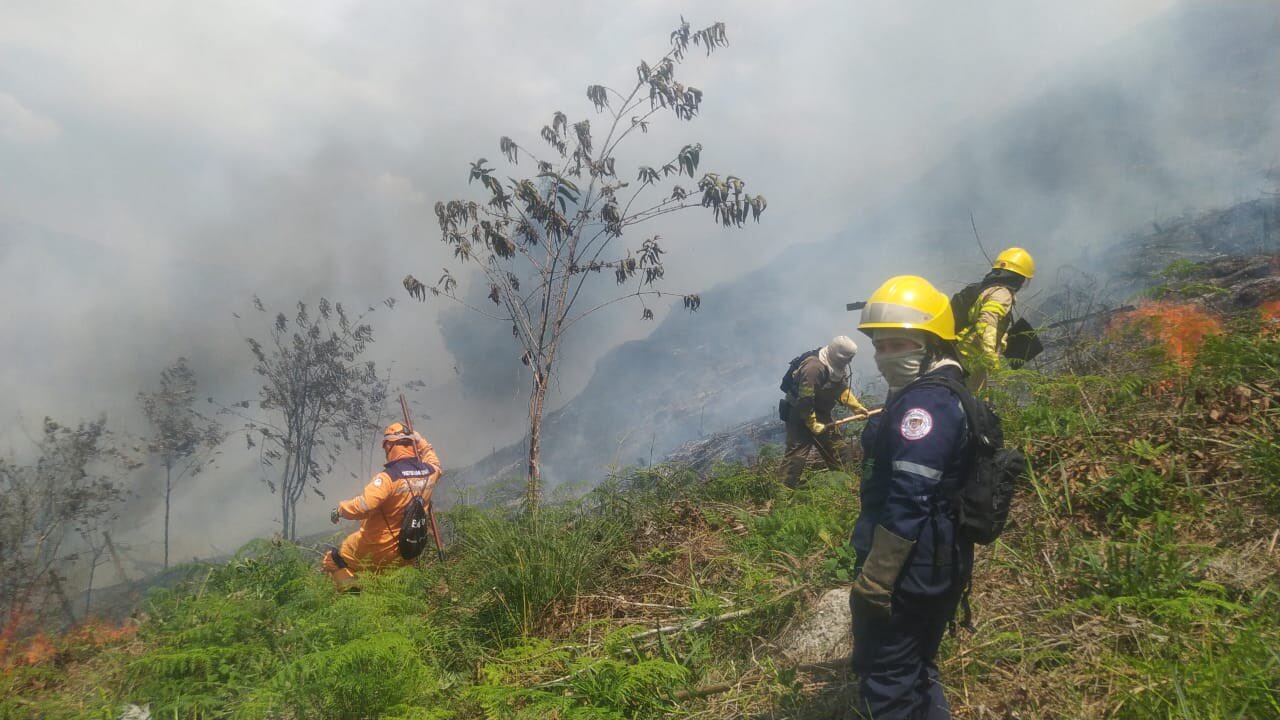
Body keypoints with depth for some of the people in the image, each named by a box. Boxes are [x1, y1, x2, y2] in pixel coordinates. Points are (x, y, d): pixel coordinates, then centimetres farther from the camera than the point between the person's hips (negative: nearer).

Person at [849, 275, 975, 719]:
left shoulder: (922, 404, -21)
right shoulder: (952, 397, 12)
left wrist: (873, 580, -25)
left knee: (883, 678, 1)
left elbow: (907, 503, -27)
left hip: (909, 570, -10)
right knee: (915, 666, 23)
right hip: (941, 565, 10)